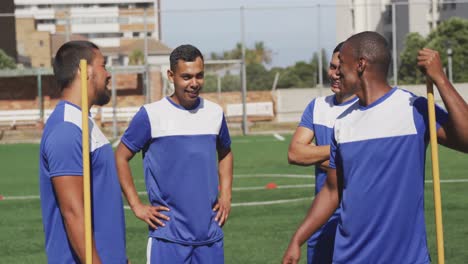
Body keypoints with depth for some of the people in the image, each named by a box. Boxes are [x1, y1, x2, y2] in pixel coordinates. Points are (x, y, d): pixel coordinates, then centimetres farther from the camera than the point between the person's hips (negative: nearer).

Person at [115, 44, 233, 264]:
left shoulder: (215, 113, 8)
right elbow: (121, 157, 0)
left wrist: (225, 196, 13)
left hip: (210, 232, 4)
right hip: (168, 235, -4)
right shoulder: (151, 115, -6)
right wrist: (137, 206, -5)